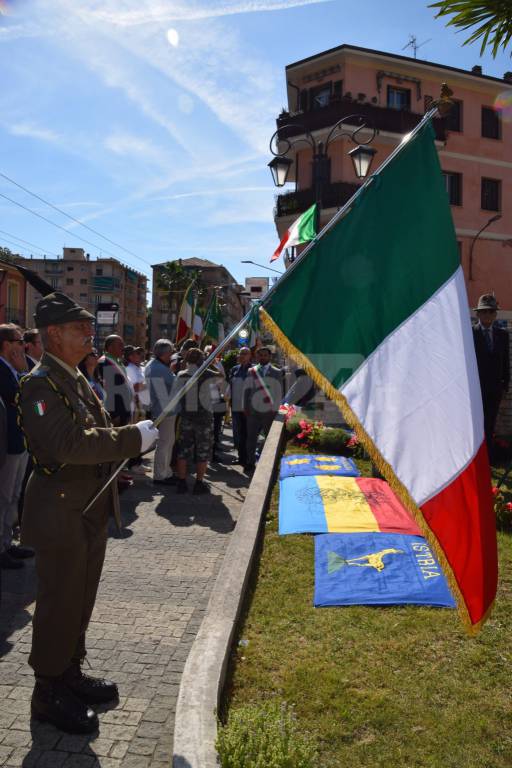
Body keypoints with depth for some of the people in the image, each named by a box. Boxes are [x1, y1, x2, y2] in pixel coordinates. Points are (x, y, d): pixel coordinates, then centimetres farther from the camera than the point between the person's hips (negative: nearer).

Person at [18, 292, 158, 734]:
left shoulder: (77, 380, 12)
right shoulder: (41, 383, -18)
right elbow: (68, 445, -29)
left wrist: (136, 440, 1)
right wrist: (132, 438, -24)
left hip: (91, 511, 9)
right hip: (60, 515, -9)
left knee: (80, 601, 20)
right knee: (59, 605, 4)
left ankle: (70, 674, 37)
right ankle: (49, 694, 22)